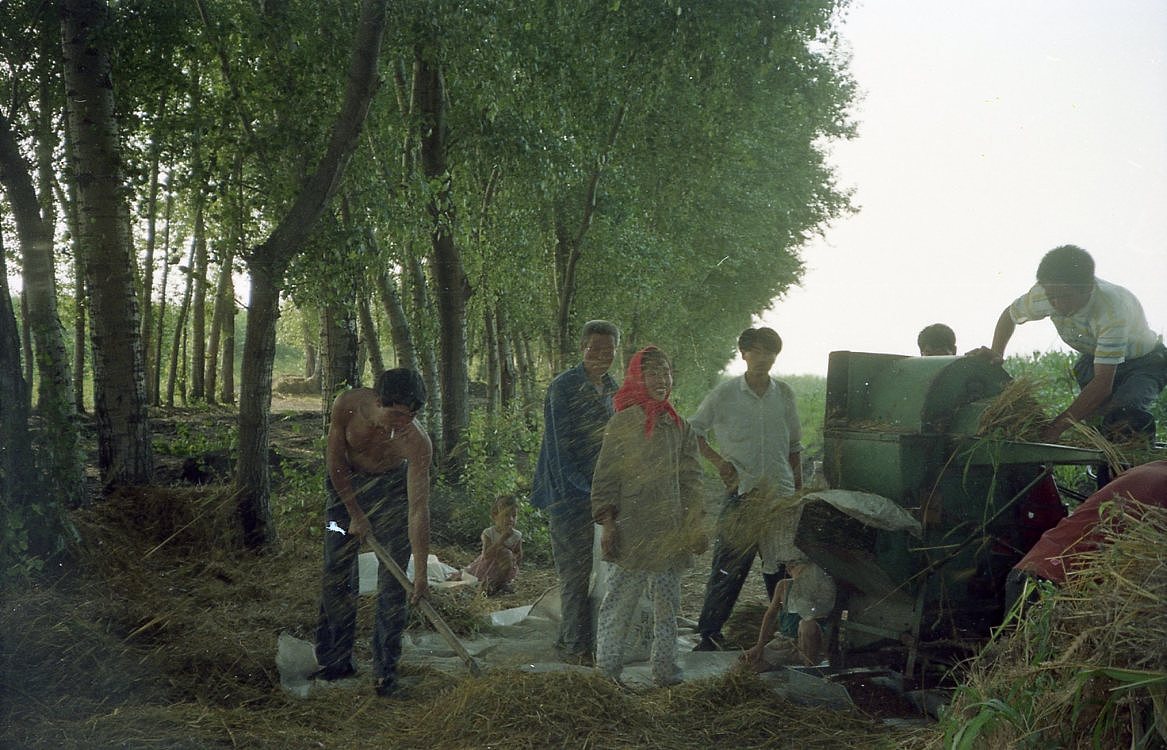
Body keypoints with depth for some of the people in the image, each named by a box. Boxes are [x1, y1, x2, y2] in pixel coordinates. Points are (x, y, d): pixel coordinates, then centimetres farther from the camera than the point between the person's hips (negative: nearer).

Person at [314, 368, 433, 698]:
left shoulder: (417, 442, -33)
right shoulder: (348, 405, -29)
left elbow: (418, 509, -31)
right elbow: (335, 462, -14)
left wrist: (421, 572, -32)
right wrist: (355, 514, -12)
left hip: (392, 489, -2)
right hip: (346, 485, 2)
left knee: (392, 581, -7)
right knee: (336, 575, 4)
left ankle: (385, 671, 3)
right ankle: (336, 660, 18)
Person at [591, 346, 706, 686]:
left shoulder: (680, 428, 12)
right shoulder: (622, 423, -2)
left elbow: (690, 480, 14)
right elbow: (605, 478, -3)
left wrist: (695, 525, 8)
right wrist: (607, 524, -10)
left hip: (670, 532, 5)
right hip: (631, 529, -4)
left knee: (667, 604, 9)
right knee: (619, 602, -3)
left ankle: (665, 669, 17)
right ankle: (606, 669, 5)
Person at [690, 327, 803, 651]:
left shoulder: (784, 394, 9)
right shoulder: (724, 394, -2)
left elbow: (794, 446, 16)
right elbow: (693, 431, 8)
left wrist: (799, 488, 12)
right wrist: (718, 460, -4)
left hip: (781, 493, 3)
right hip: (741, 491, -3)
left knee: (783, 565, 7)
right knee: (729, 565, -3)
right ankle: (709, 633, 7)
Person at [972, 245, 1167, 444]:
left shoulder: (1112, 310, -41)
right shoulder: (1044, 295, -24)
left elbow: (1103, 384, -42)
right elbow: (1010, 315, 1)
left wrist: (1057, 427, -48)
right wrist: (996, 354, -18)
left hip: (1144, 361, -5)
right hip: (1094, 359, 5)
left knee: (1123, 414, -32)